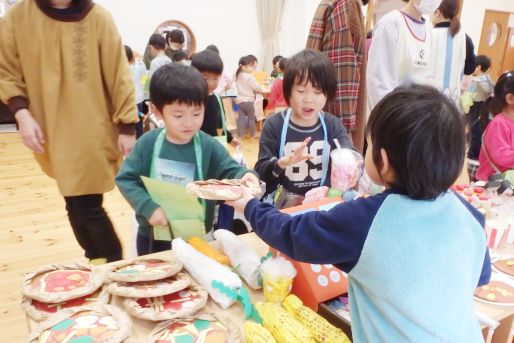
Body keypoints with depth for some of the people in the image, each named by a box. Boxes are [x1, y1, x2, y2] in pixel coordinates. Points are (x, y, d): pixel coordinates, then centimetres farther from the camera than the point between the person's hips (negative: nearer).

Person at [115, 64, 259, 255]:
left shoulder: (208, 146, -12)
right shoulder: (148, 143, -11)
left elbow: (231, 171, -10)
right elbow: (125, 179, -8)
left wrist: (244, 176, -34)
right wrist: (148, 207, -21)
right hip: (153, 236, 1)